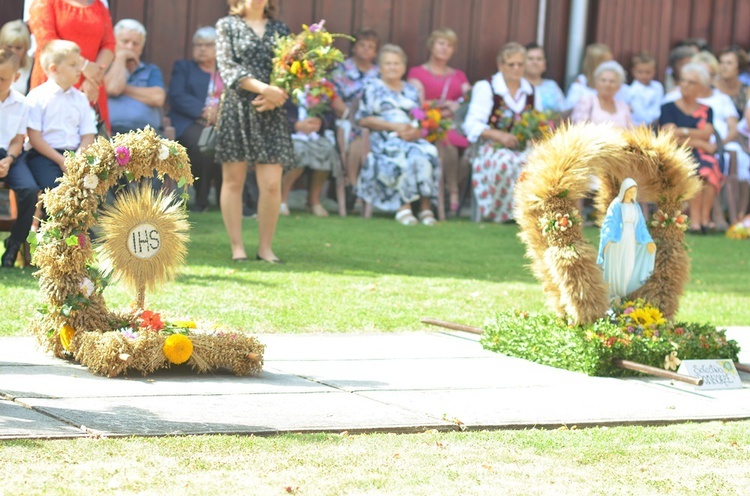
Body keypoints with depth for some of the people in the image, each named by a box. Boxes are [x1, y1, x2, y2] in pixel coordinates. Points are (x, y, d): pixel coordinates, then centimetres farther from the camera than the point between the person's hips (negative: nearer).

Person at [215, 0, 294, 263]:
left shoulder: (280, 29, 13)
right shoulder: (227, 25, 5)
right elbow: (227, 67, -6)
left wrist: (274, 96, -12)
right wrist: (263, 88, -18)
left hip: (271, 113, 2)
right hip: (236, 109, -2)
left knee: (272, 184, -5)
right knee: (233, 181, 2)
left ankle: (266, 247, 4)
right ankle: (237, 247, 8)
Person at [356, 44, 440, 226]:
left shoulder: (411, 90, 26)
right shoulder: (372, 88, 14)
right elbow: (363, 119, 0)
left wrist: (416, 131, -8)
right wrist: (394, 126, -9)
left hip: (412, 138, 4)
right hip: (384, 140, -4)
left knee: (428, 152, -30)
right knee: (406, 155, -35)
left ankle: (425, 207, -31)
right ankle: (404, 207, -34)